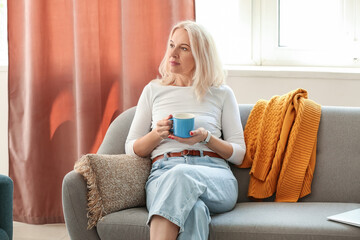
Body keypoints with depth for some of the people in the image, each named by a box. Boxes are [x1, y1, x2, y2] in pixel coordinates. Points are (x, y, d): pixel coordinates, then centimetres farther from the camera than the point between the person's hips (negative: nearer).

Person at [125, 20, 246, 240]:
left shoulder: (221, 94, 18)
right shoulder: (154, 90, 22)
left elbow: (239, 154, 13)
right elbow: (131, 149, 20)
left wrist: (206, 138, -7)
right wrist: (157, 134, -2)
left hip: (215, 174, 0)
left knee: (181, 174, -41)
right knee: (193, 210, -40)